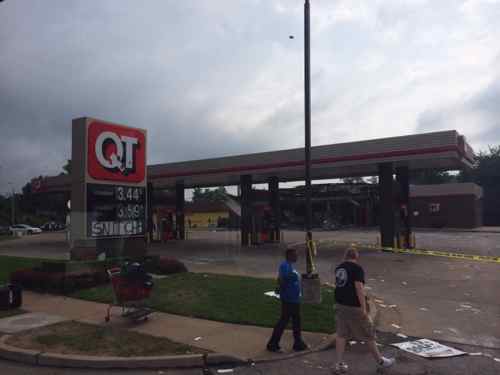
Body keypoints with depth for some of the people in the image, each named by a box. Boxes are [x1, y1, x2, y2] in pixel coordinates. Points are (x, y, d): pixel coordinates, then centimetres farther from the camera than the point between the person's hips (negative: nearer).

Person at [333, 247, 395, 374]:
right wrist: (364, 307, -21)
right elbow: (359, 287, -22)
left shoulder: (338, 268, 9)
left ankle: (340, 364, 13)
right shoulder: (357, 268, -13)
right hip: (354, 307, -6)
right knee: (368, 334, 9)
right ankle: (380, 361, 25)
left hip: (340, 305, 7)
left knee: (341, 334, 11)